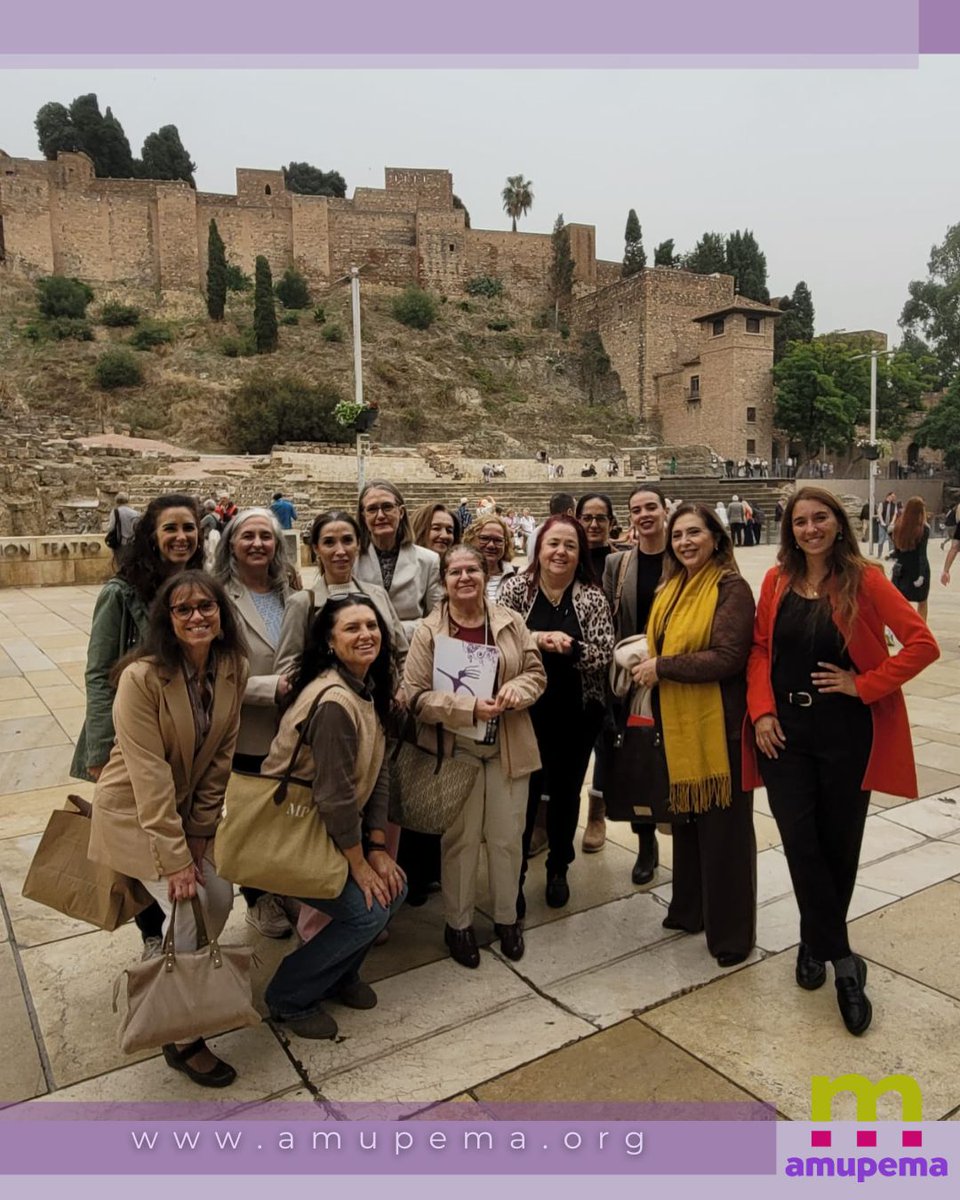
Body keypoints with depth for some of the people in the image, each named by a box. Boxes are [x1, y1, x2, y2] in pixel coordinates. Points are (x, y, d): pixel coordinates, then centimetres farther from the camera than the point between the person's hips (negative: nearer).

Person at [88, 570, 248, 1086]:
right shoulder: (142, 677, -28)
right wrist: (175, 860, -25)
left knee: (220, 899, 3)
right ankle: (181, 1039, 7)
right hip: (133, 811, -6)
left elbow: (220, 756, -4)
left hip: (186, 807, 6)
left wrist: (199, 834, -5)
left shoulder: (232, 670, -10)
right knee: (186, 907, -13)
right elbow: (149, 774, -27)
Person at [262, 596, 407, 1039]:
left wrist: (378, 849, -1)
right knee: (368, 912, -9)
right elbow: (335, 797, -26)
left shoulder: (369, 689, 1)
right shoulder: (335, 702, -29)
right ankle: (288, 998, 13)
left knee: (393, 887, 4)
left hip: (324, 826, 9)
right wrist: (358, 863, -13)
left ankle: (339, 974, 28)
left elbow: (378, 774, 3)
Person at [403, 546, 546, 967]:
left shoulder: (511, 622, 1)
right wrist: (470, 707, -22)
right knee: (460, 839, 9)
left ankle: (507, 917, 34)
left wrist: (518, 689, -16)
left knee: (507, 837, 12)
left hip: (508, 748, 3)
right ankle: (458, 924, 29)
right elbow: (416, 696, -12)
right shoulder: (428, 632, -8)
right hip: (456, 750, -2)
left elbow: (536, 672, 7)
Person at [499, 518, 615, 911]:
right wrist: (538, 639, -23)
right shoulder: (514, 588, -3)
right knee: (523, 793, 4)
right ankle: (514, 876, 22)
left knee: (566, 792, 15)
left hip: (576, 713, 2)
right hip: (526, 710, -1)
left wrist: (569, 646, -25)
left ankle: (558, 869, 36)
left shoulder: (592, 598, -3)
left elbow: (604, 655, -9)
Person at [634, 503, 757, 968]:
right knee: (686, 817, 18)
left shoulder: (731, 588, -13)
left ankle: (731, 930, 20)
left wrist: (662, 667, -16)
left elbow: (728, 658, -22)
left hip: (718, 724, -7)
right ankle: (689, 909, 35)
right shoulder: (671, 588, 11)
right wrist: (647, 665, 2)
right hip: (677, 722, 8)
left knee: (723, 824, 4)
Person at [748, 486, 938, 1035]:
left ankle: (817, 942, 33)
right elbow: (761, 649, 6)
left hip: (846, 731, -2)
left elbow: (922, 644, -11)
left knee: (838, 844, 10)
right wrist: (762, 710, -5)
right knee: (800, 842, -1)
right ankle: (842, 959, 15)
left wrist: (864, 685, -13)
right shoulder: (777, 581, 4)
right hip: (785, 729, 3)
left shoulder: (864, 579, -7)